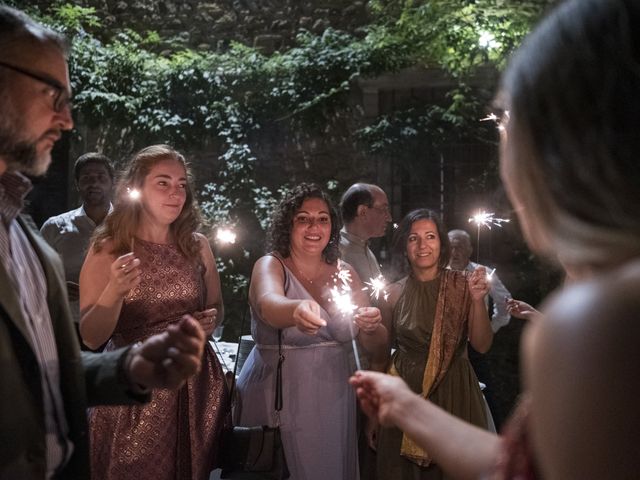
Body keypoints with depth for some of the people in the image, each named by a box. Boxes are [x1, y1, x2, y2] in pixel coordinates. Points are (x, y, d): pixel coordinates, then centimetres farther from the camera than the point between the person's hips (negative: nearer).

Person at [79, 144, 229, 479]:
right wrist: (114, 292, -27)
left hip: (195, 385, 3)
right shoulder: (108, 250, -6)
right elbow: (91, 338, -10)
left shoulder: (197, 246, 3)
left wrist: (207, 322, -5)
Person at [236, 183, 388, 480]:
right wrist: (296, 311, -54)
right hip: (279, 401, -4)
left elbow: (378, 349, 1)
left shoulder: (344, 272, 4)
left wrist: (372, 328, -22)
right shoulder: (270, 265, -8)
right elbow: (268, 305, -32)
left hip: (334, 400, 4)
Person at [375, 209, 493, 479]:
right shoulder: (395, 292, -1)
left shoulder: (461, 285, -4)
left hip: (454, 396, 0)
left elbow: (482, 345, -8)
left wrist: (477, 300, -22)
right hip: (405, 397, 1)